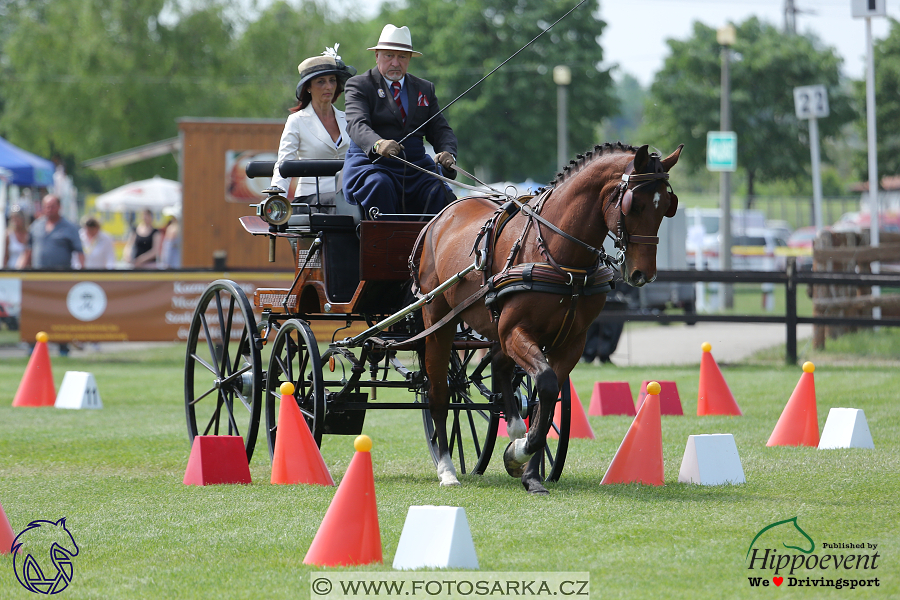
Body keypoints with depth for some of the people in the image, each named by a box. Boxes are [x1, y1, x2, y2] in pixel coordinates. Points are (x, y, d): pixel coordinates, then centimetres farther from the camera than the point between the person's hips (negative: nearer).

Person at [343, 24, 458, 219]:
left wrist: (448, 153, -11)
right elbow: (357, 124, -12)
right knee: (379, 186, -37)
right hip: (372, 163, -4)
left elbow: (440, 129, 14)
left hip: (416, 168, 4)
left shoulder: (425, 89, 21)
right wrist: (378, 144, -35)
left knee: (443, 195, -24)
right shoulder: (358, 85, 5)